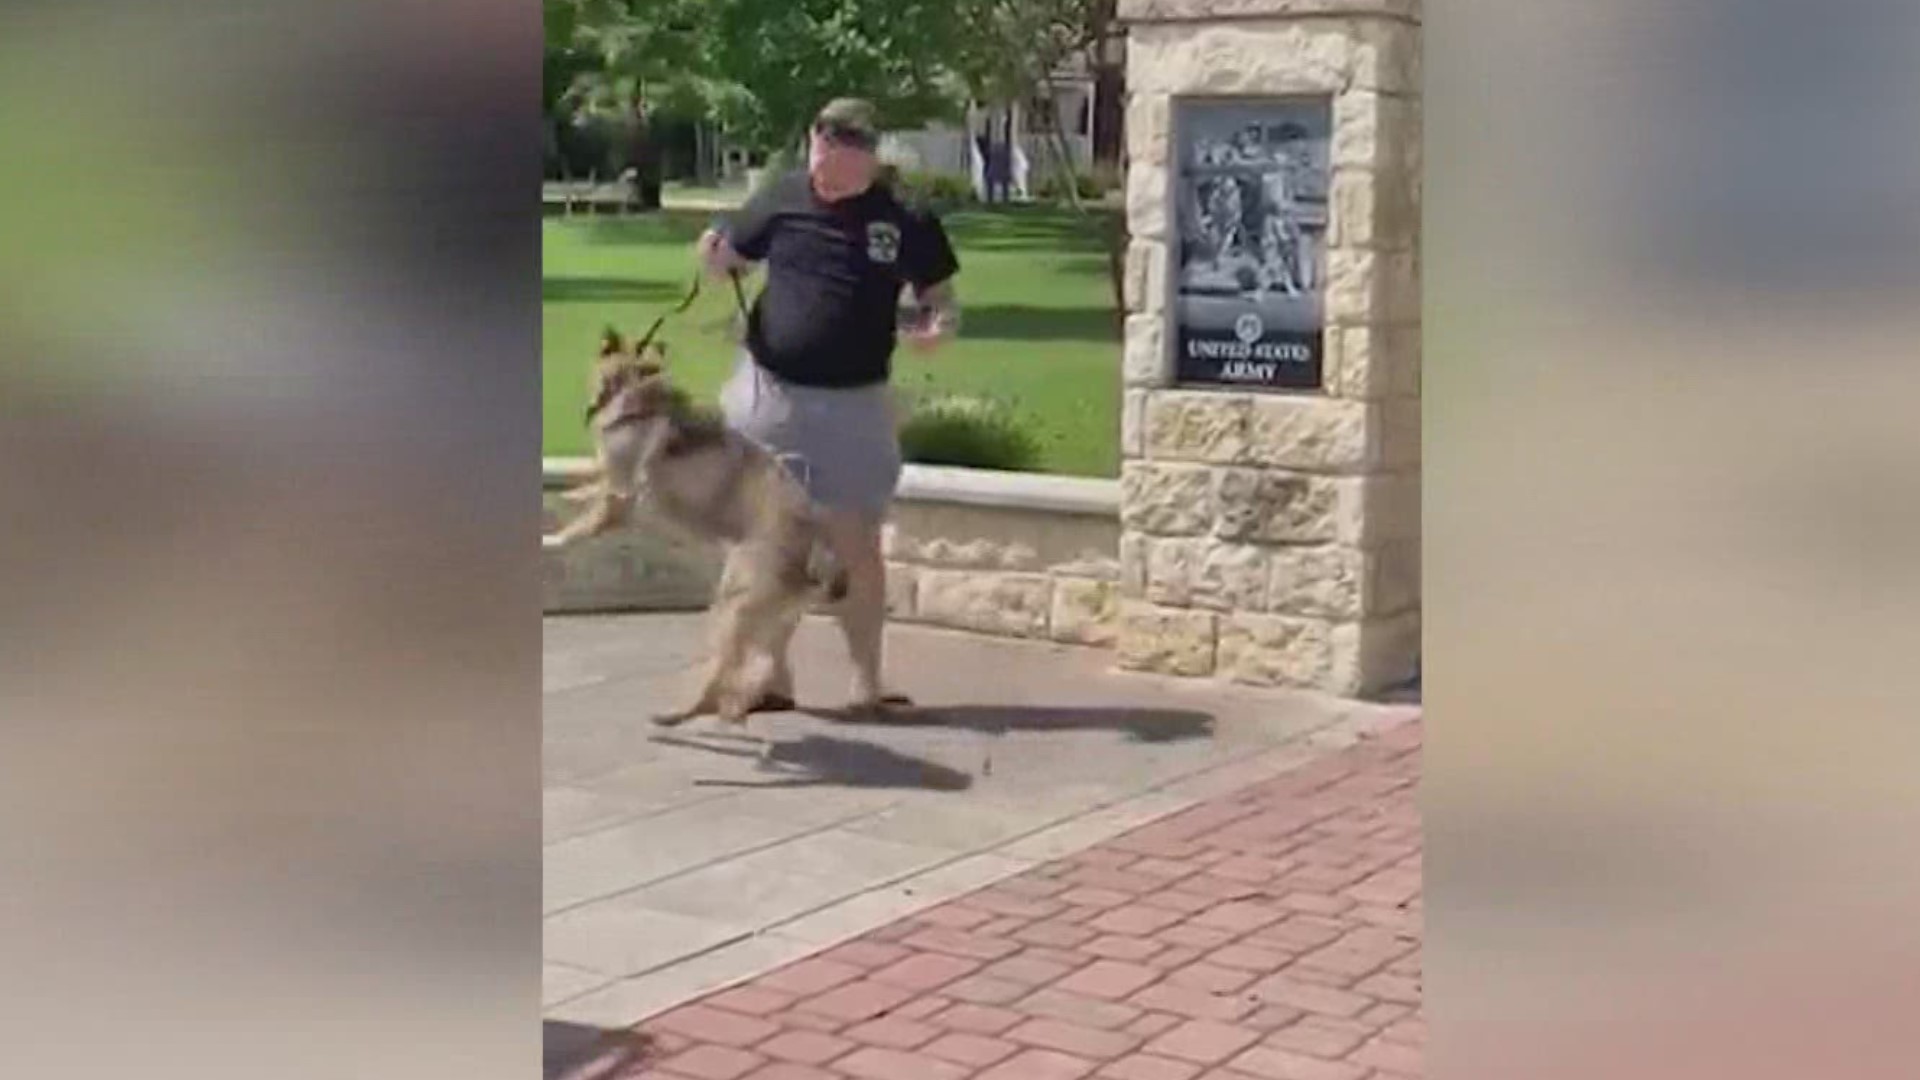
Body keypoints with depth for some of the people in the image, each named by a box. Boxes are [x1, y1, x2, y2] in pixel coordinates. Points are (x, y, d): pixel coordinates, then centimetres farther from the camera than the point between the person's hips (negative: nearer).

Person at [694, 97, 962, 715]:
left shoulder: (906, 219, -4)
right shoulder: (782, 199, -2)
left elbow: (941, 298, 4)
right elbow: (731, 260, 10)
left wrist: (940, 326, -18)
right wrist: (711, 255, -14)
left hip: (855, 403, -1)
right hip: (768, 392, 2)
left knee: (856, 545, 3)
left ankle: (866, 681, 14)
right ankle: (772, 674, 18)